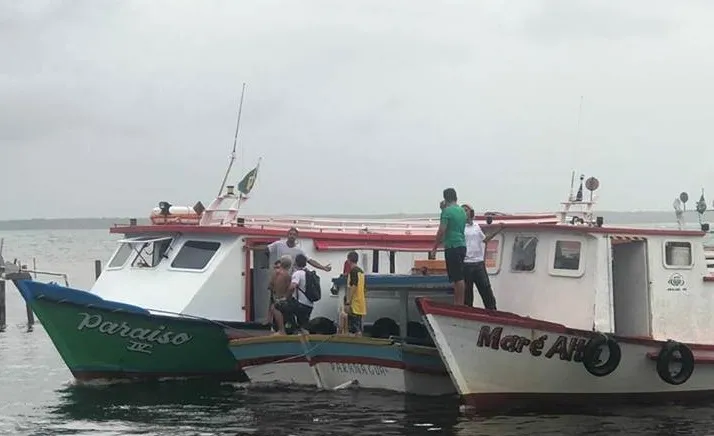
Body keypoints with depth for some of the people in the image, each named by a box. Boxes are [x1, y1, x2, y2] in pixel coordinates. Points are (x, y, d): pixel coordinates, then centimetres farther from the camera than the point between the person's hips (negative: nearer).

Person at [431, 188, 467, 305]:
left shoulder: (447, 211, -10)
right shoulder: (462, 211, 13)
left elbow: (441, 231, -13)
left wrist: (435, 247, -6)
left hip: (452, 247, -8)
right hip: (462, 246, 8)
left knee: (458, 278, -7)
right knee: (458, 277, 13)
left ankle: (459, 304, -6)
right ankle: (458, 303, 16)